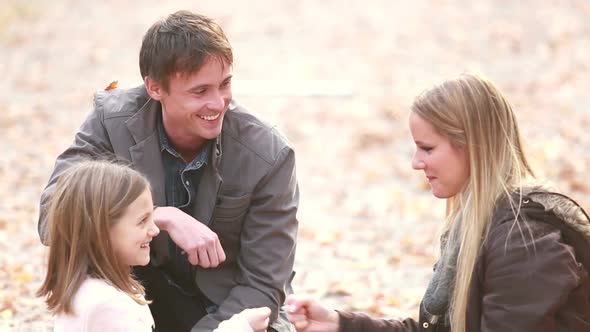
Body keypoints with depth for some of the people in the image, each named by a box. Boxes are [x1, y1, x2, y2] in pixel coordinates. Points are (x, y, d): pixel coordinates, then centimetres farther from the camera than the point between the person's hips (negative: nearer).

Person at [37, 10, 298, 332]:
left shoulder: (270, 157, -21)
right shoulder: (112, 119, -19)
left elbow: (263, 287, -17)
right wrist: (164, 218, -40)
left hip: (227, 305, 0)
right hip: (144, 291, 1)